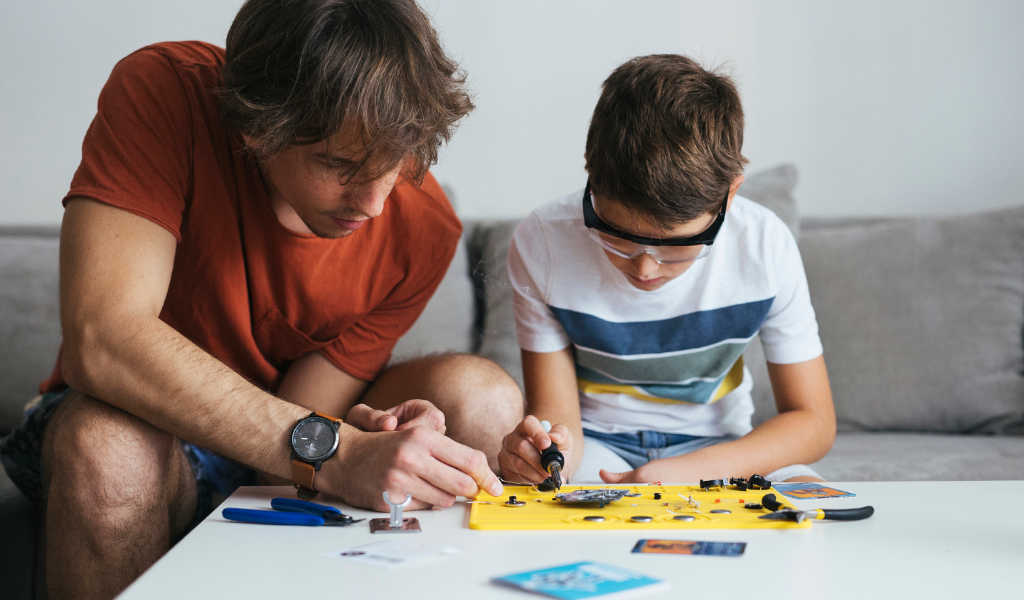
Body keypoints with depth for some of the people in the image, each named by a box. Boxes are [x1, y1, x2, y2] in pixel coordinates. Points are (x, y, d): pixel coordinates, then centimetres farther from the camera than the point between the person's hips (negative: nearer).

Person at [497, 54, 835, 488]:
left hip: (713, 444, 1)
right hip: (595, 441, -1)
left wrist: (691, 471, -26)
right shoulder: (542, 245, -19)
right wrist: (539, 449, -37)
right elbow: (556, 415, -12)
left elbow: (813, 420, -11)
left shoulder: (764, 246, -18)